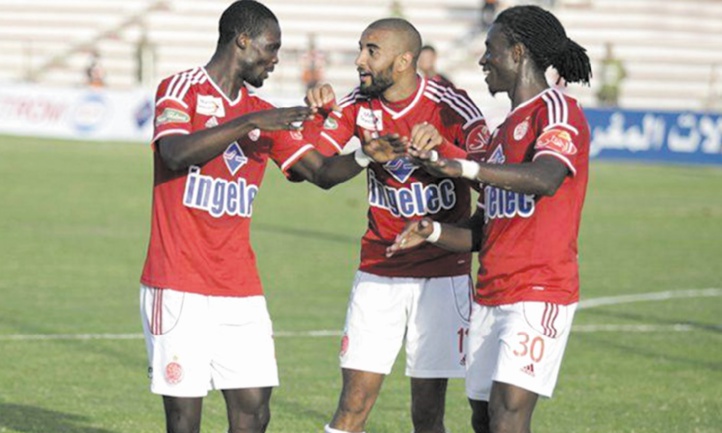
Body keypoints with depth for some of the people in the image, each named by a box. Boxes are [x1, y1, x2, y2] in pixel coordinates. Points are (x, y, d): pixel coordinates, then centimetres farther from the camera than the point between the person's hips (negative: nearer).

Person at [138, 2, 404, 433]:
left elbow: (321, 171, 13)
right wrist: (249, 123, -24)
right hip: (180, 288, -6)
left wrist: (364, 155, -6)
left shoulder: (263, 114, 15)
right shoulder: (180, 89, -3)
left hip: (241, 291, 6)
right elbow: (175, 154, -21)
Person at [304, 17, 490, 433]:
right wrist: (318, 113, -19)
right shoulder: (357, 107, 2)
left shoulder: (450, 106, -9)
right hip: (378, 273, 3)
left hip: (443, 275, -3)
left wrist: (441, 144, -34)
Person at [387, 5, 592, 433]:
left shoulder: (557, 110, -6)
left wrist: (465, 168, -33)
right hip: (491, 297, 9)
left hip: (539, 295, -9)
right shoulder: (504, 131, 22)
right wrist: (433, 232, 3)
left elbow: (546, 178, -27)